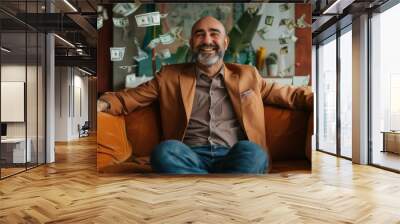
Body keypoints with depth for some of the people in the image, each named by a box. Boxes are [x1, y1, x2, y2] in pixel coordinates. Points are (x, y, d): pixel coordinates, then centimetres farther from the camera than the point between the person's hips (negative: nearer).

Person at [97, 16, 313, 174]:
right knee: (165, 150, -32)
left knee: (251, 151, -33)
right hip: (190, 157, 0)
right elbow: (130, 97, 13)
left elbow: (288, 94, 21)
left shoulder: (247, 75, 20)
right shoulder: (170, 76, 17)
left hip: (235, 158, 0)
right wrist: (103, 103, -8)